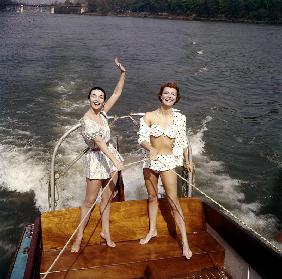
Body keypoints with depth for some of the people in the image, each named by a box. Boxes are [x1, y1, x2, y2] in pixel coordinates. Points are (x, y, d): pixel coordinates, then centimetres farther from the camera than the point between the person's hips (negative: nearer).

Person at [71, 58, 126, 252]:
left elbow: (117, 93, 4)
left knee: (108, 197, 13)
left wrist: (123, 73, -7)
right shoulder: (86, 120, -20)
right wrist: (116, 161, -35)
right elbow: (99, 142, -29)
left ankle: (106, 232, 27)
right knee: (90, 200, 2)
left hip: (110, 154, 7)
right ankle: (79, 236, 17)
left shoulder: (102, 113, 1)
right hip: (96, 158, -6)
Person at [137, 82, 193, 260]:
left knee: (174, 201, -3)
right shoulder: (149, 116, -4)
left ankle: (185, 241, 7)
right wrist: (151, 148, -31)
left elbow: (183, 141, 7)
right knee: (152, 197, 17)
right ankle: (153, 230, 37)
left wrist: (187, 161, 16)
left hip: (168, 161, -2)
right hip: (151, 160, 2)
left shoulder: (180, 118, -3)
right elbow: (142, 138, -11)